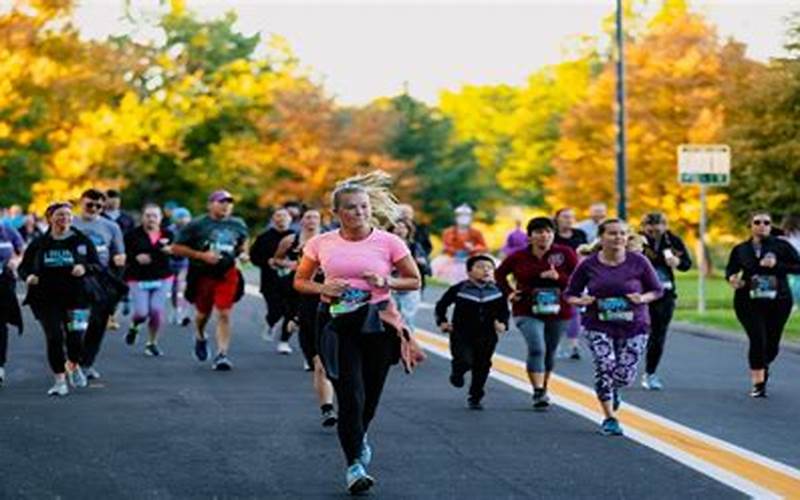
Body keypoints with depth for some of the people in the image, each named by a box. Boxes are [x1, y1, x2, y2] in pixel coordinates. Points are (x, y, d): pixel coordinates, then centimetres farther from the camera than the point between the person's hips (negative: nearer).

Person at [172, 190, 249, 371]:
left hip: (227, 274, 1)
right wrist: (201, 255, -18)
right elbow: (176, 248, -9)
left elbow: (243, 241, 26)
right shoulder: (197, 225, -8)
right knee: (203, 313, 16)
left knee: (224, 314, -11)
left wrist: (243, 253, 2)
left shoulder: (238, 225, 5)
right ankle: (200, 337, 48)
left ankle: (222, 355, -9)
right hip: (203, 275, -1)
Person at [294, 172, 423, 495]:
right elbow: (300, 281, 12)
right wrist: (322, 289, -8)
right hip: (336, 323, -1)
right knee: (350, 395, -10)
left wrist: (386, 282, -12)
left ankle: (358, 436, 44)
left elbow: (414, 281, 6)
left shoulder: (388, 242, -2)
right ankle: (354, 465, -1)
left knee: (370, 394, 10)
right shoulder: (321, 244, 1)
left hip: (378, 322, 1)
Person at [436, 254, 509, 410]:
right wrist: (442, 322, -3)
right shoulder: (459, 289, -5)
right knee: (465, 361, -20)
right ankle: (457, 372, 17)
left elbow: (504, 311, 12)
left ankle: (475, 398, 23)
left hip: (486, 337, 3)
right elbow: (441, 305, 6)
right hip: (461, 334, -3)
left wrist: (503, 324, -6)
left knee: (482, 368, 6)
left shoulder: (497, 292, 1)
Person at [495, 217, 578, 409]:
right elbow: (500, 274, 14)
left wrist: (559, 277, -25)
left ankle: (543, 388, 36)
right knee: (536, 348, -20)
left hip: (558, 312, 2)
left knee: (549, 351, 15)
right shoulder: (518, 257, -3)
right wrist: (509, 292, -1)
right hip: (528, 312, -2)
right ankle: (538, 393, -20)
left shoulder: (565, 254, -6)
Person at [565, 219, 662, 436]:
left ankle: (613, 389, 38)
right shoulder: (589, 265, -3)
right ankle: (610, 418, -2)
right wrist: (581, 301, -15)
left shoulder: (638, 262, -5)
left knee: (625, 374, -1)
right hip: (598, 326, 0)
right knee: (605, 366, -17)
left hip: (633, 326, 1)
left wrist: (642, 299, -15)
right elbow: (570, 294, 7)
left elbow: (657, 290, 5)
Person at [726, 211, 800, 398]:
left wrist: (777, 265, -18)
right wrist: (732, 278, -10)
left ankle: (763, 366, 41)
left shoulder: (781, 246, 0)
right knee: (758, 340, -14)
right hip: (749, 303, -1)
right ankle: (758, 383, 0)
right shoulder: (740, 249, 4)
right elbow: (730, 269, 13)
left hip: (778, 302, 1)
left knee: (772, 344, 6)